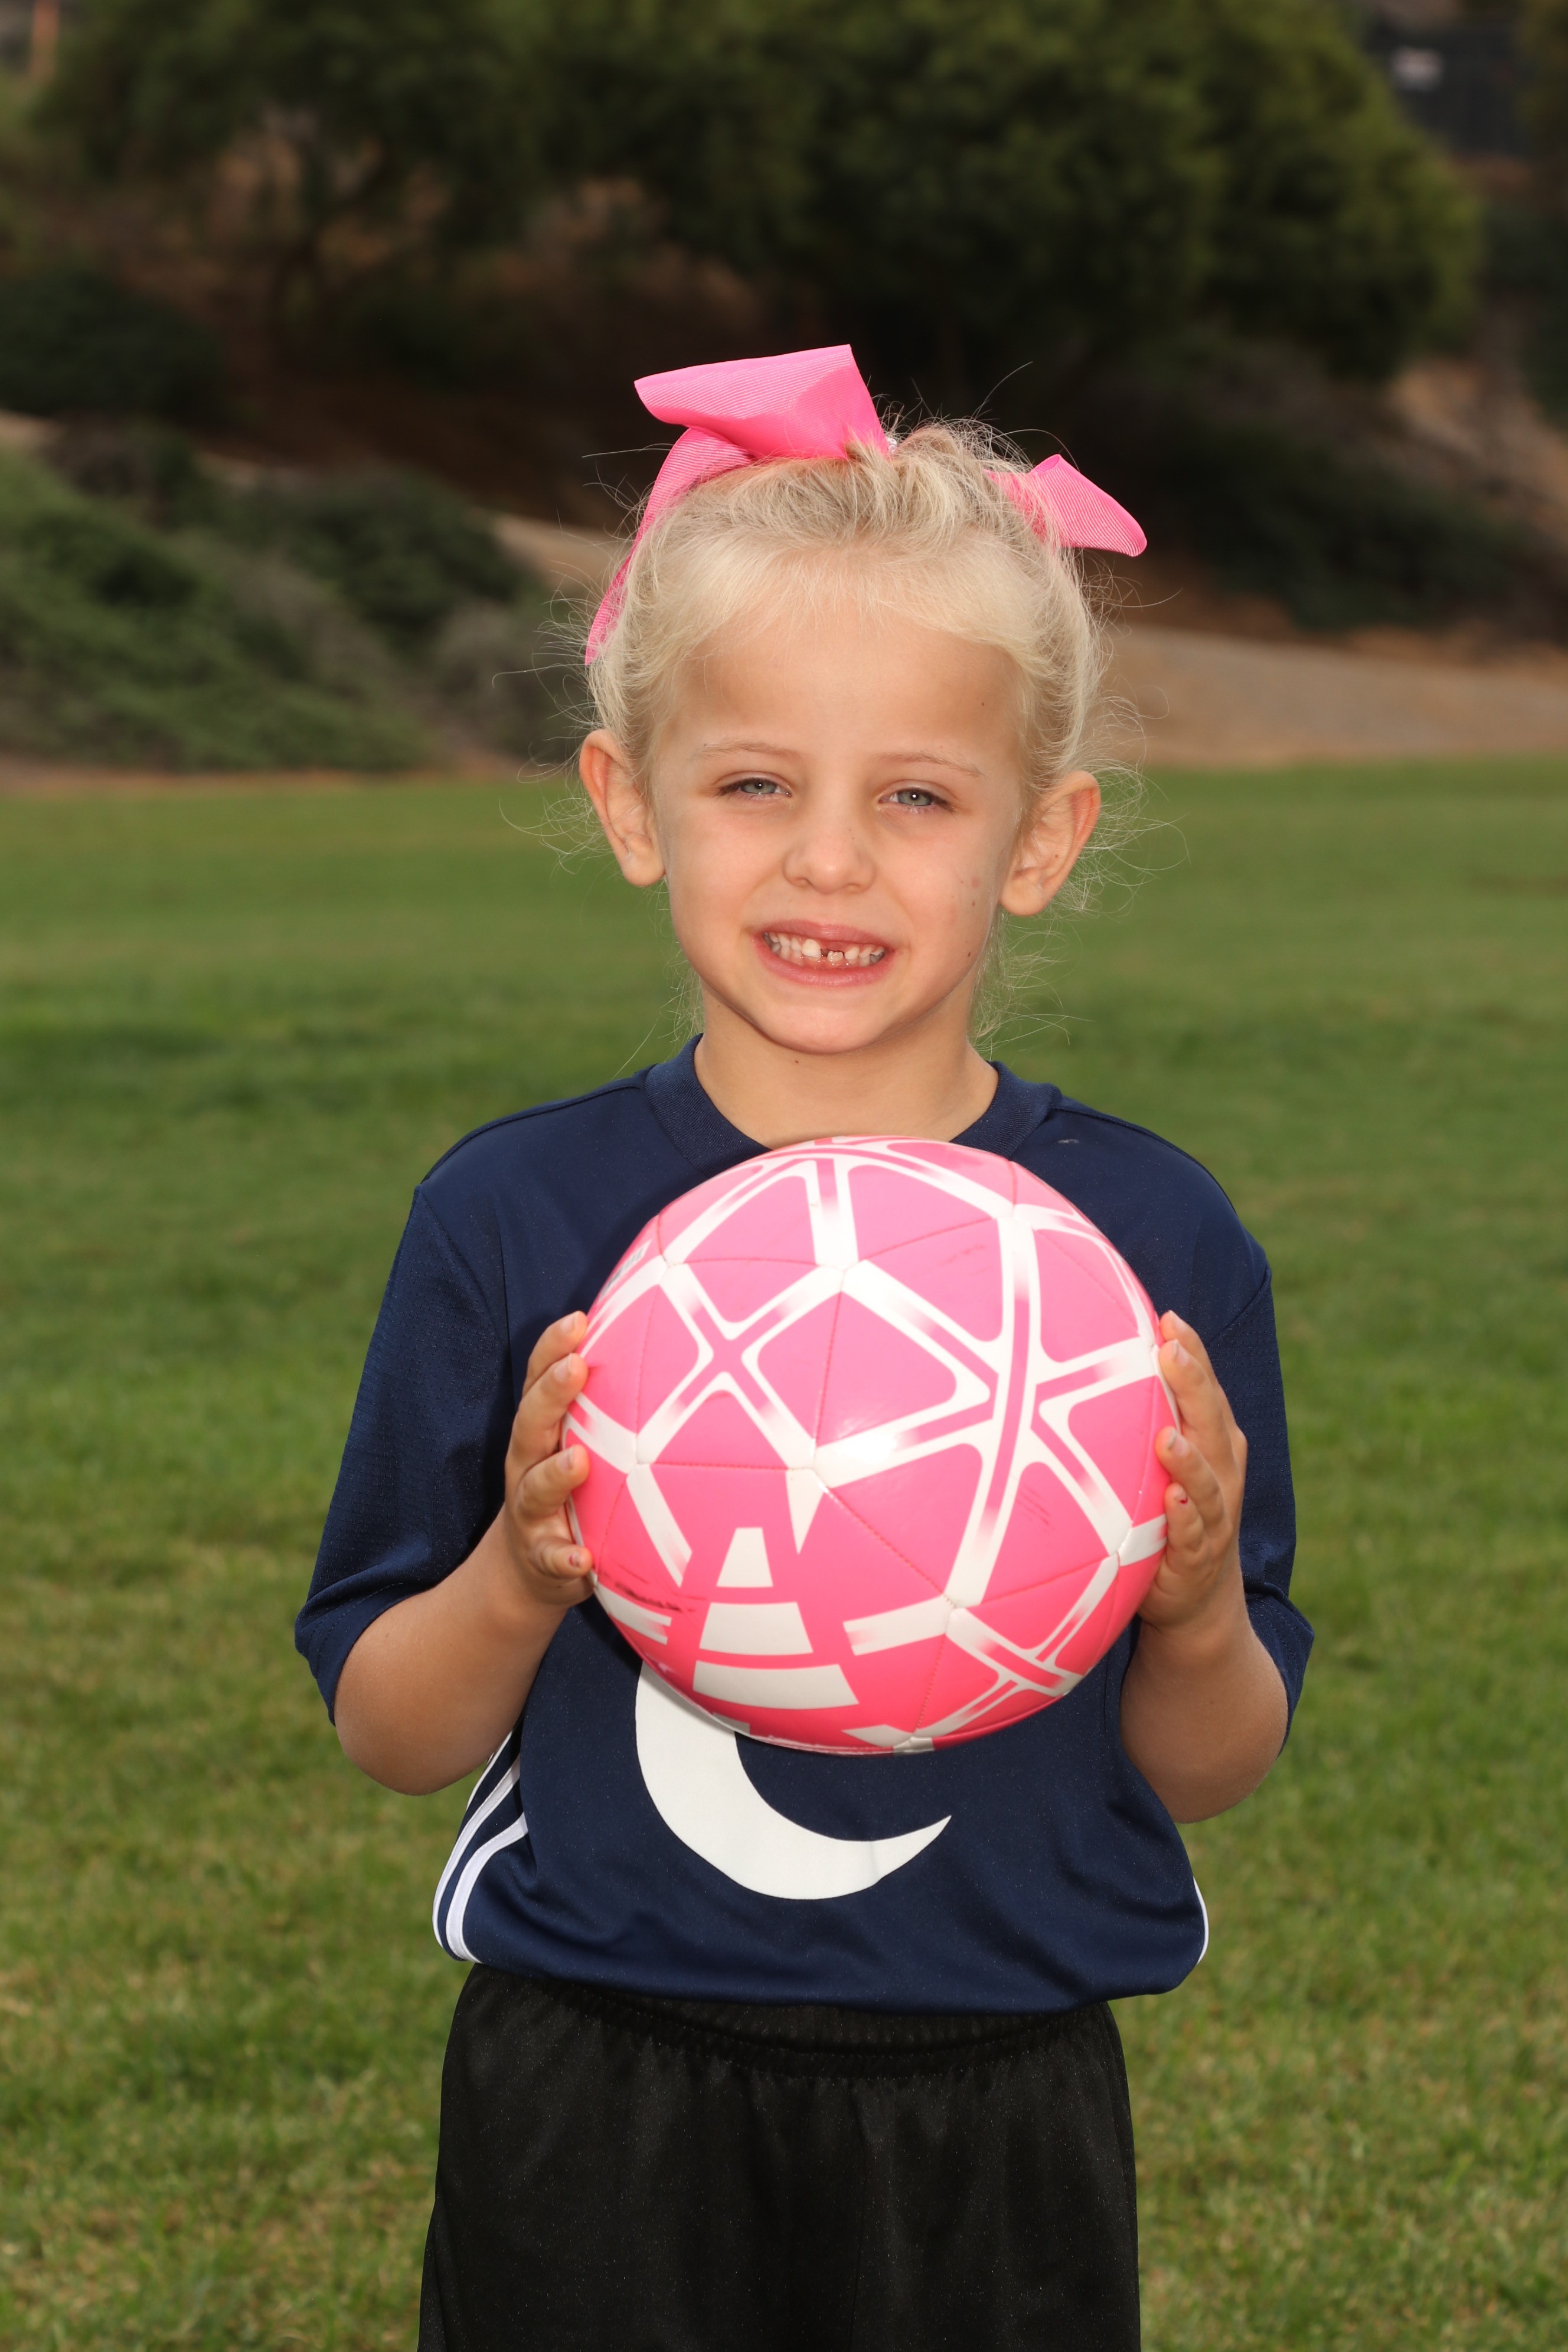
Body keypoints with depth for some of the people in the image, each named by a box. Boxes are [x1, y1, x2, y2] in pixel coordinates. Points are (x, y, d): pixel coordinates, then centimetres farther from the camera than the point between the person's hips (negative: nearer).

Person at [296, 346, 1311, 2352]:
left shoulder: (1151, 1240, -4)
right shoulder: (516, 1218, -6)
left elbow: (1208, 1774, 4)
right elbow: (388, 1734, 0)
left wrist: (1198, 1609, -17)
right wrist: (519, 1581, -19)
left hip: (999, 2131, 1)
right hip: (599, 2130, -1)